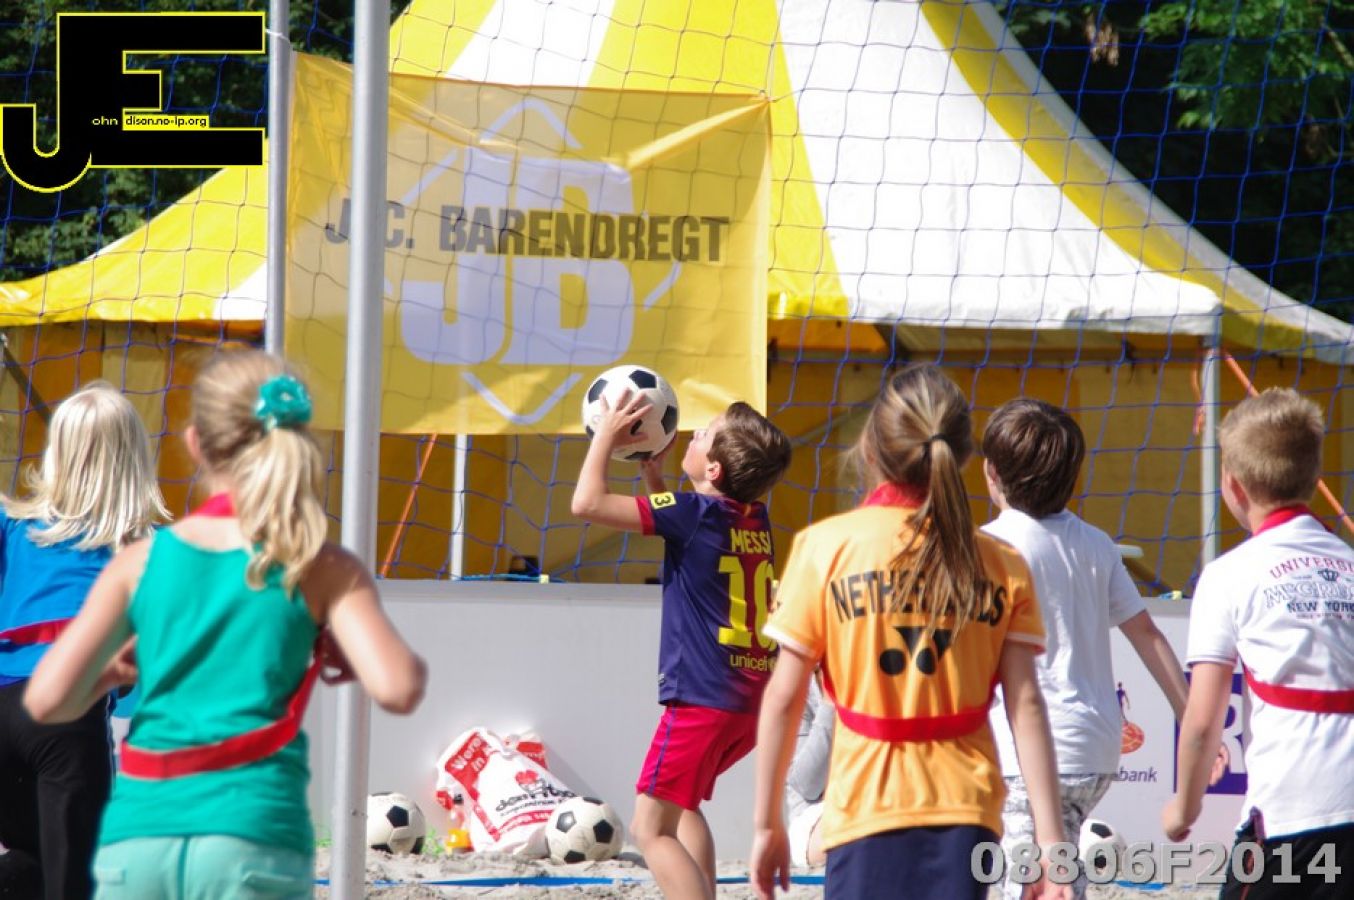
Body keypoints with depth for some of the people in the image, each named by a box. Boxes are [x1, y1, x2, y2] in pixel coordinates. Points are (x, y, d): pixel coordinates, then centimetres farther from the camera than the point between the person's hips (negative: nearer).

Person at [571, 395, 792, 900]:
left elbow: (588, 503, -14)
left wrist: (607, 436, -1)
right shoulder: (756, 519, 9)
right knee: (681, 803, 28)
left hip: (703, 701, -8)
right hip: (753, 702, 8)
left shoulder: (695, 512, -13)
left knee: (652, 828, -7)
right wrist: (652, 469, 23)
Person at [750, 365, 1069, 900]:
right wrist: (1050, 839, -2)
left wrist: (767, 823, 6)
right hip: (966, 812, 2)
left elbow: (784, 696, -2)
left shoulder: (827, 546, -3)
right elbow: (1026, 705, -3)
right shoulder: (1001, 565, 2)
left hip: (865, 811, -2)